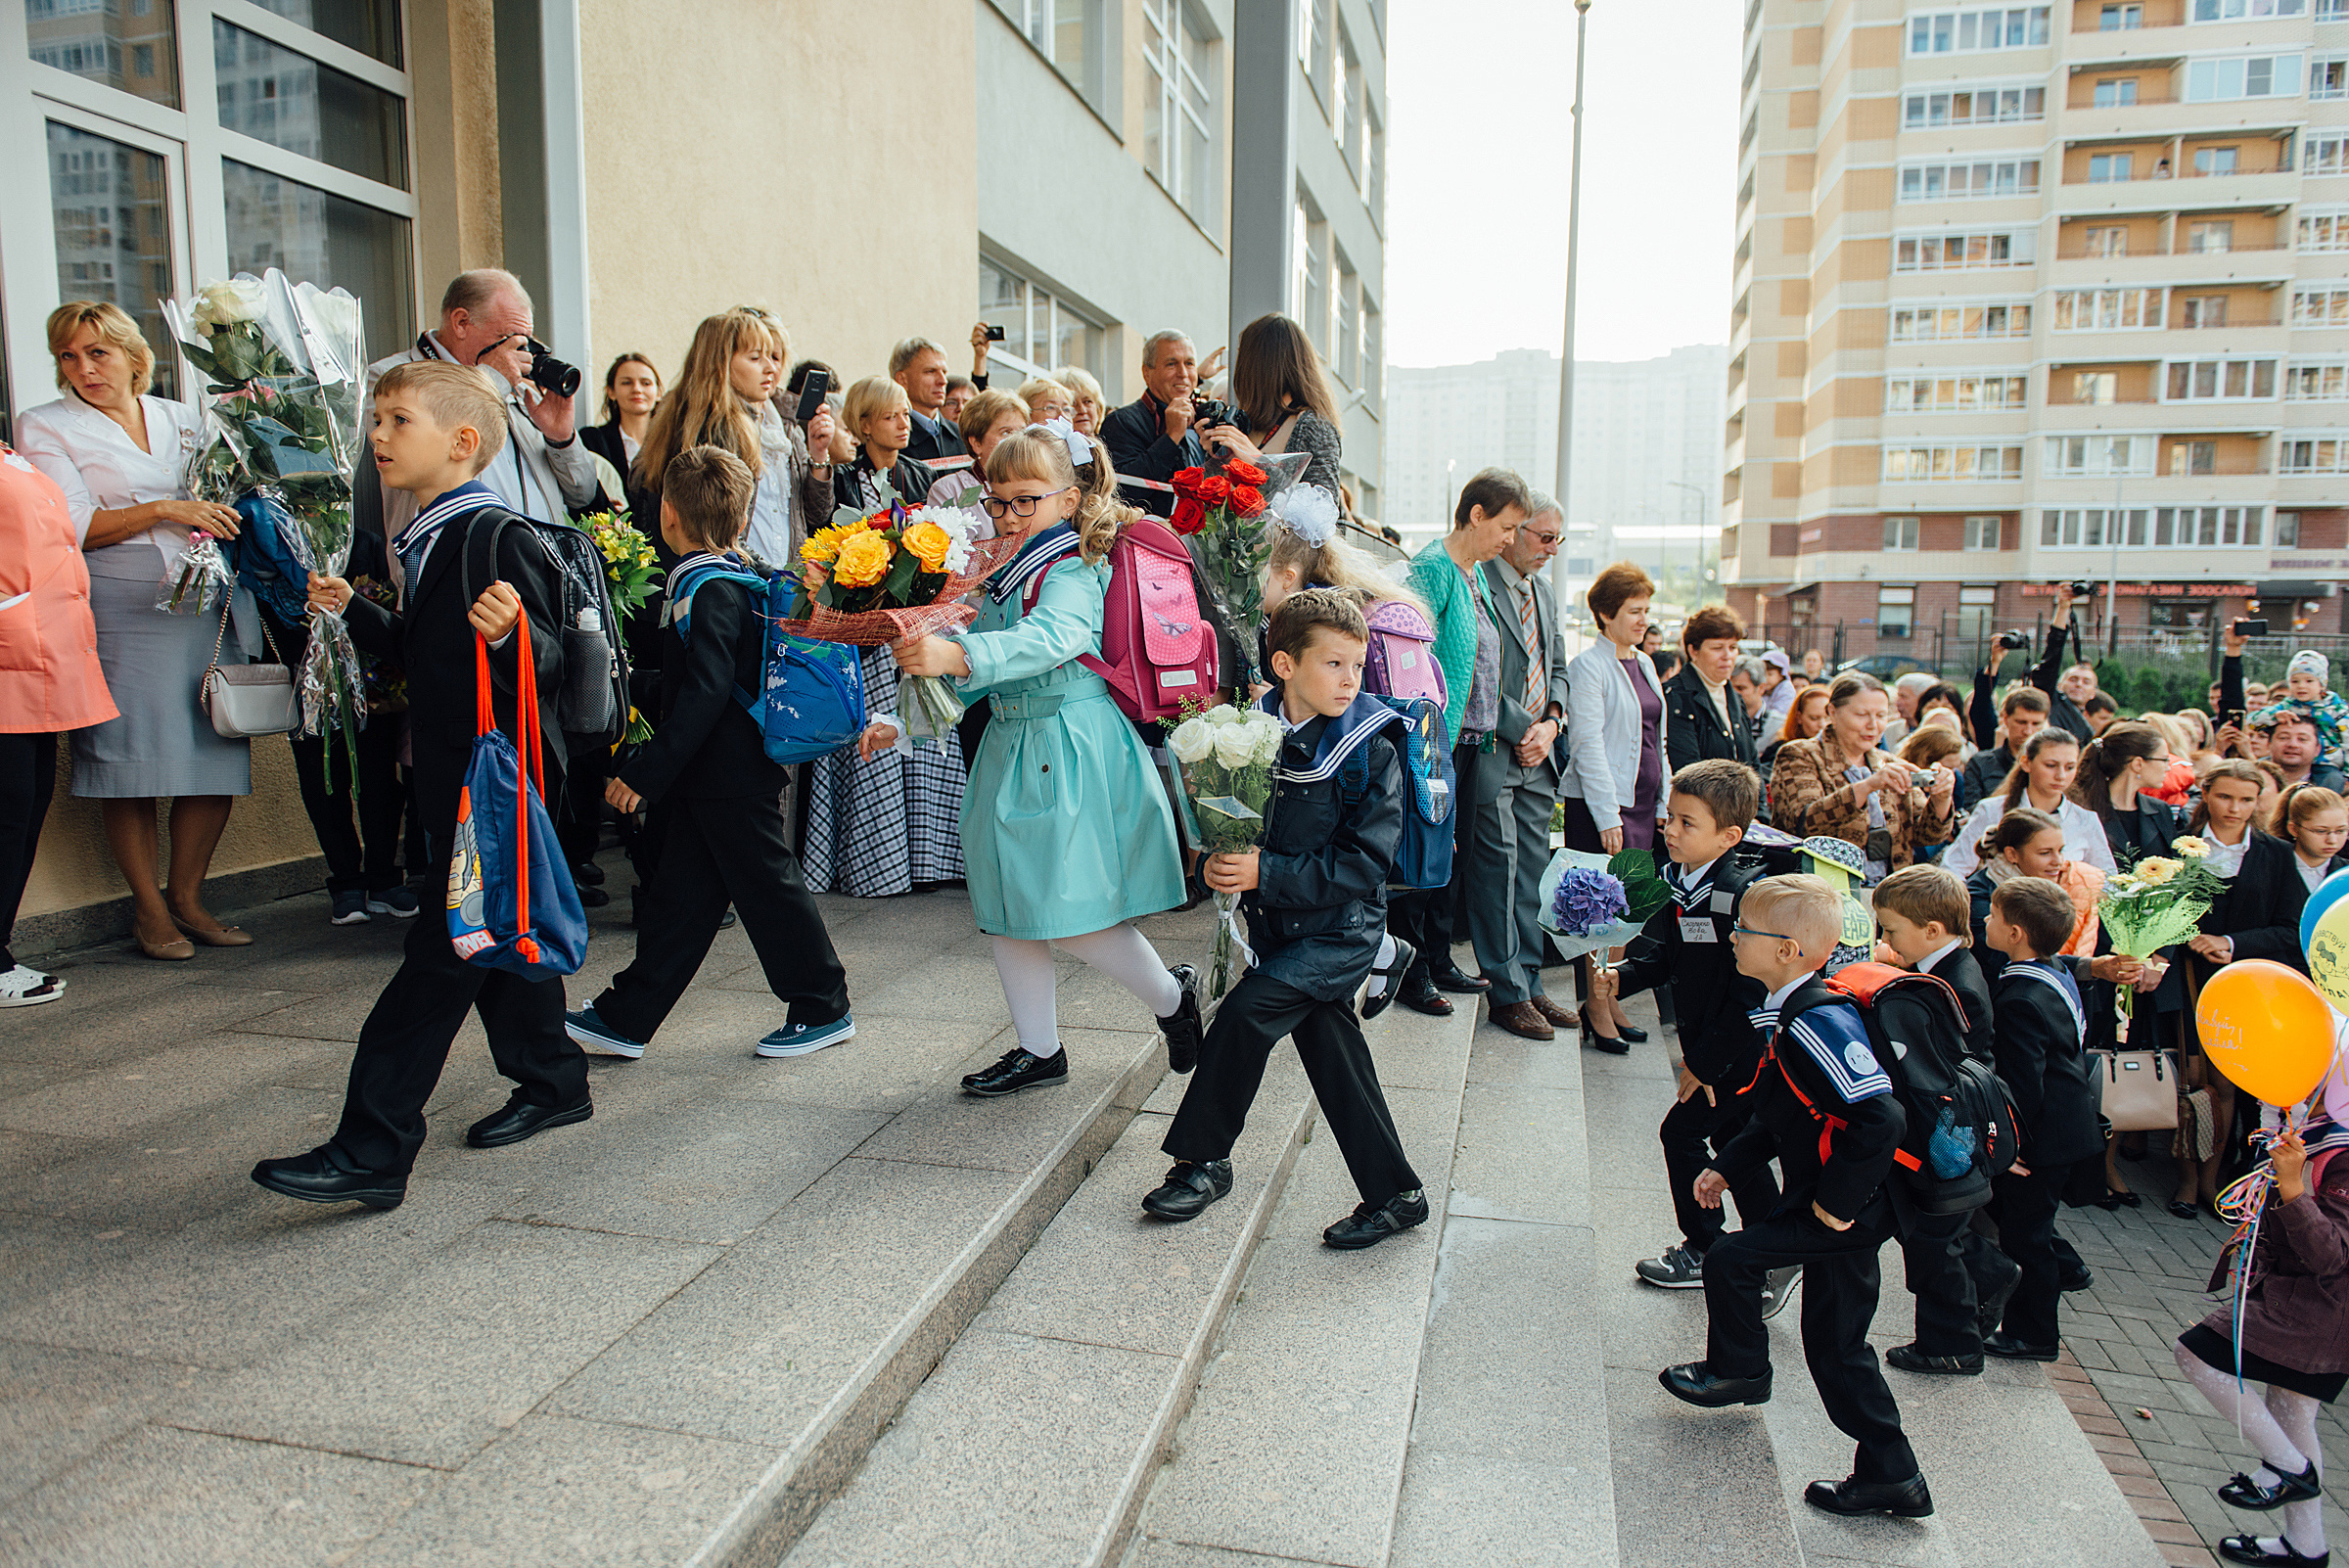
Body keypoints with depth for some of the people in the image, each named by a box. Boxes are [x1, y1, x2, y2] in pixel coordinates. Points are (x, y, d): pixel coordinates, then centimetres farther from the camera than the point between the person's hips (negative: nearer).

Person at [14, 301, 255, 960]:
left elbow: (222, 500, 25)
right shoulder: (43, 428, 5)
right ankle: (149, 908, 12)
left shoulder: (182, 419, 16)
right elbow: (75, 528, -4)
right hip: (124, 614, -3)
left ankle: (187, 898, 15)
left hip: (210, 605, 4)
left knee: (216, 755, 1)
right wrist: (166, 511, -13)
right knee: (131, 763, -2)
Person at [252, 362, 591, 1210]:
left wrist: (509, 635, -42)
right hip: (458, 784, 10)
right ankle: (552, 1083, 33)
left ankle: (371, 1149, -2)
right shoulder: (427, 541, 12)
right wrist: (352, 610, 20)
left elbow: (550, 666, -23)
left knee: (440, 956, -7)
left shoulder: (498, 538, -17)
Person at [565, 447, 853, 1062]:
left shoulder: (711, 592, -18)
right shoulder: (733, 579, 11)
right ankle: (625, 1017, 22)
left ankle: (823, 1008, 16)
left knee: (770, 890, 2)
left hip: (733, 781, -10)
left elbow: (704, 696, -24)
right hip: (718, 776, 10)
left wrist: (645, 773, -21)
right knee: (678, 896, 13)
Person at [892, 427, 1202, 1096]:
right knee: (1010, 911, 12)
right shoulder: (1005, 573, 13)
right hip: (1014, 747, 9)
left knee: (1072, 913, -7)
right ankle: (1039, 1050, 27)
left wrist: (960, 655, -50)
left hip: (1069, 751, -9)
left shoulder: (1070, 572, -13)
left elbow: (1050, 637, -36)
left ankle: (1172, 995, 21)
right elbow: (975, 676, 19)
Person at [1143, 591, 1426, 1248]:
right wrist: (1218, 861, -12)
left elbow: (1365, 861, -19)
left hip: (1342, 929, -5)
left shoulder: (1371, 748, -15)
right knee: (1332, 1052, 9)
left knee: (1246, 1009, -16)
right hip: (1280, 924, 5)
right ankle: (1395, 1195, 22)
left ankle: (1202, 1158, 4)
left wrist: (1267, 874, -24)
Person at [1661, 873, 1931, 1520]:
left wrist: (1839, 1202, -24)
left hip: (1848, 1209, -10)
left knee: (1730, 1258, -1)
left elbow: (1882, 1119, -33)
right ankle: (1890, 1474, 24)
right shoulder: (1790, 1015, 7)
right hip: (1838, 1202, 10)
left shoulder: (1818, 1025, -27)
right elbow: (1783, 1116, 18)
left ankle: (1738, 1370, 25)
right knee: (1835, 1343, 15)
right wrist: (1727, 1165, 15)